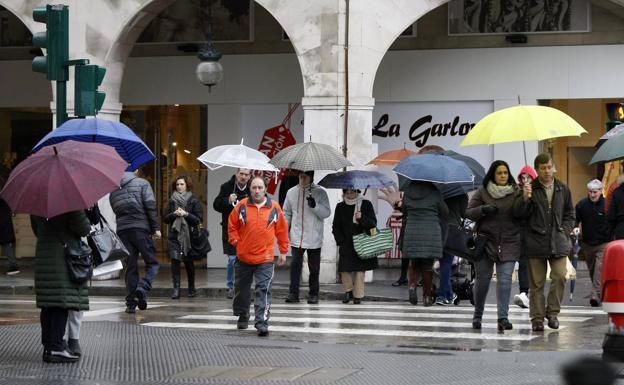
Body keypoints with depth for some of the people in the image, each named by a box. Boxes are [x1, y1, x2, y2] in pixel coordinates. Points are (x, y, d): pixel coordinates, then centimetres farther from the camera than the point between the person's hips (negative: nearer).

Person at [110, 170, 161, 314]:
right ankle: (142, 288, -22)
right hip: (140, 228, -4)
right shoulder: (142, 183, 3)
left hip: (122, 230, 5)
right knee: (152, 263, 3)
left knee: (130, 267, 8)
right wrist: (156, 227, -6)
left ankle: (130, 303, 3)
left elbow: (116, 210, 18)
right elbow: (150, 206, -6)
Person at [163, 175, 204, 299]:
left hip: (189, 235, -2)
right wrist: (174, 214, -9)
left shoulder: (194, 201, 0)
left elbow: (199, 219, -5)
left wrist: (186, 214, -15)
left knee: (188, 262, 6)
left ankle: (192, 288, 23)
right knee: (174, 260, -11)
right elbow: (165, 218, 9)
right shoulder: (172, 200, 10)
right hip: (174, 235, 2)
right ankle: (176, 289, -12)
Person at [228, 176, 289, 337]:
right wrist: (235, 242, -2)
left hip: (265, 259, -2)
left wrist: (283, 251, 11)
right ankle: (242, 316, 37)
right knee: (241, 289, 16)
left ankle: (262, 323, -16)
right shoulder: (242, 206, 0)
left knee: (263, 290, -13)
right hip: (243, 257, 2)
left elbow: (282, 230, 9)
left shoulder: (274, 207, 0)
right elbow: (232, 225, 10)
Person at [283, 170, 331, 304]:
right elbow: (286, 213, 18)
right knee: (295, 264, -8)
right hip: (296, 237, 1)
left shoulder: (320, 192, -1)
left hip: (314, 238, -1)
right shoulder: (291, 192, 8)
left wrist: (315, 206, -22)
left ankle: (313, 294, 15)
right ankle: (293, 293, -4)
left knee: (314, 267, 5)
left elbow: (326, 213, -6)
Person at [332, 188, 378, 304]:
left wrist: (362, 218, -18)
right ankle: (349, 291, 17)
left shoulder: (366, 204, 3)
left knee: (360, 270, -2)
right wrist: (341, 241, -1)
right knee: (344, 270, -5)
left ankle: (358, 295, 7)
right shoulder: (340, 207, 8)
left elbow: (373, 223, 0)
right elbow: (336, 227, 11)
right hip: (346, 245, 1)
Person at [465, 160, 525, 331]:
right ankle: (477, 316, 21)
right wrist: (483, 210, -14)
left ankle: (503, 317, -13)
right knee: (483, 280, 5)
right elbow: (468, 212, 4)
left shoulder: (515, 192, 5)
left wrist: (523, 199, -28)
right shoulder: (482, 192, 5)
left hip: (508, 243, 0)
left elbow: (517, 213, -10)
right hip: (485, 242, 0)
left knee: (505, 280, -10)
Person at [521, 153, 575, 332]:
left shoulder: (563, 189, 10)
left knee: (560, 276, -10)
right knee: (536, 282, 2)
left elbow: (570, 214, 18)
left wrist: (564, 231, 4)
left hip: (558, 242, 2)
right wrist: (525, 199, -19)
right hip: (536, 242, -2)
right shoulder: (530, 189, -1)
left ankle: (552, 311, 7)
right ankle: (537, 318, 10)